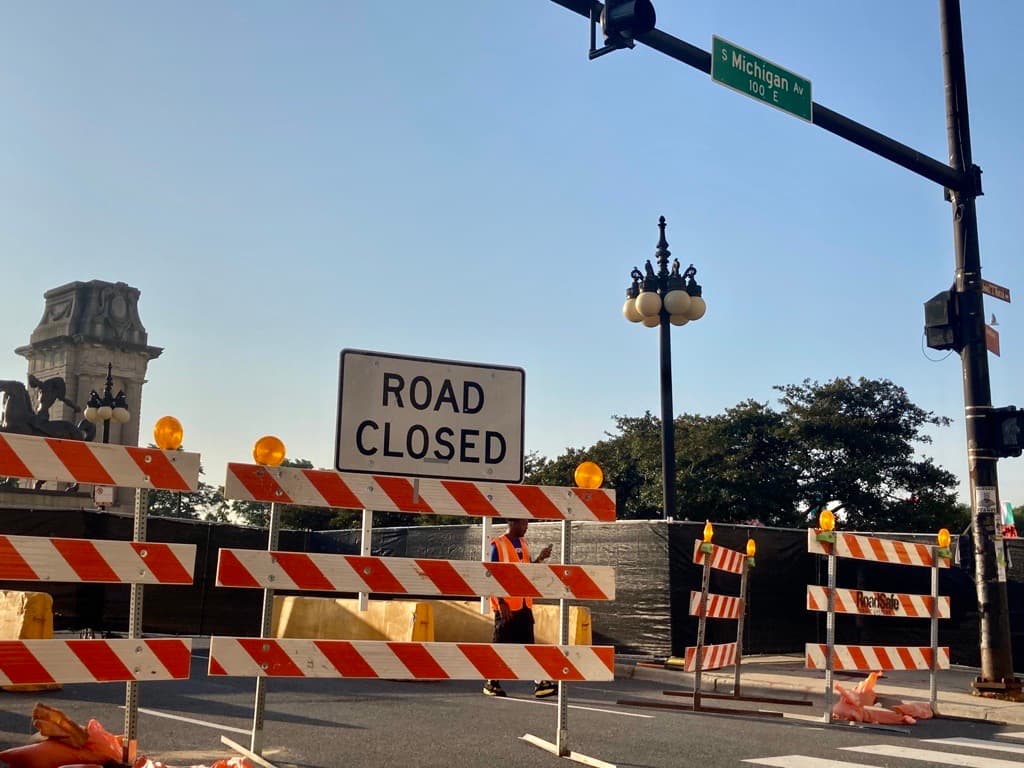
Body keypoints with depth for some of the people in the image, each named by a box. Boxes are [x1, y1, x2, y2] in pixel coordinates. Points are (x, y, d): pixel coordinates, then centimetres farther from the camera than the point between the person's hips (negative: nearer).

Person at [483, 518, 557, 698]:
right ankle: (491, 683, 13)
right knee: (500, 644, 1)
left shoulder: (523, 543, 13)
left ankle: (539, 683, 1)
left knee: (528, 643, 4)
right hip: (506, 606, -7)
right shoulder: (498, 545, -9)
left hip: (524, 604, 7)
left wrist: (540, 558, 3)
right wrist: (501, 602, -17)